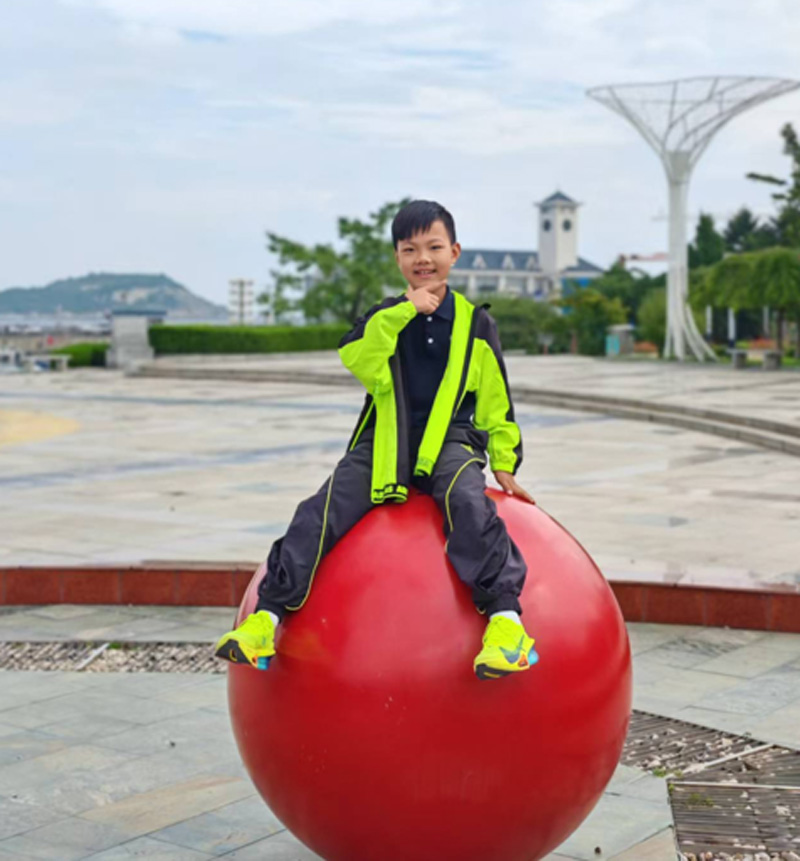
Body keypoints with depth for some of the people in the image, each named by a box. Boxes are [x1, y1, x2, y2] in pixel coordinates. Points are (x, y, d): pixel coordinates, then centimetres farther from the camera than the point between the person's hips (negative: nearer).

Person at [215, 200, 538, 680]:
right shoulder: (386, 316, 10)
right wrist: (404, 311, -15)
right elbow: (358, 360, -11)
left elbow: (496, 401, 13)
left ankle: (505, 616, -39)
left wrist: (504, 463, 9)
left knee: (468, 501, -34)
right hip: (385, 441, 2)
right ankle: (267, 614, -18)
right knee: (323, 512, -18)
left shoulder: (475, 324, 8)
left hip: (450, 440, -2)